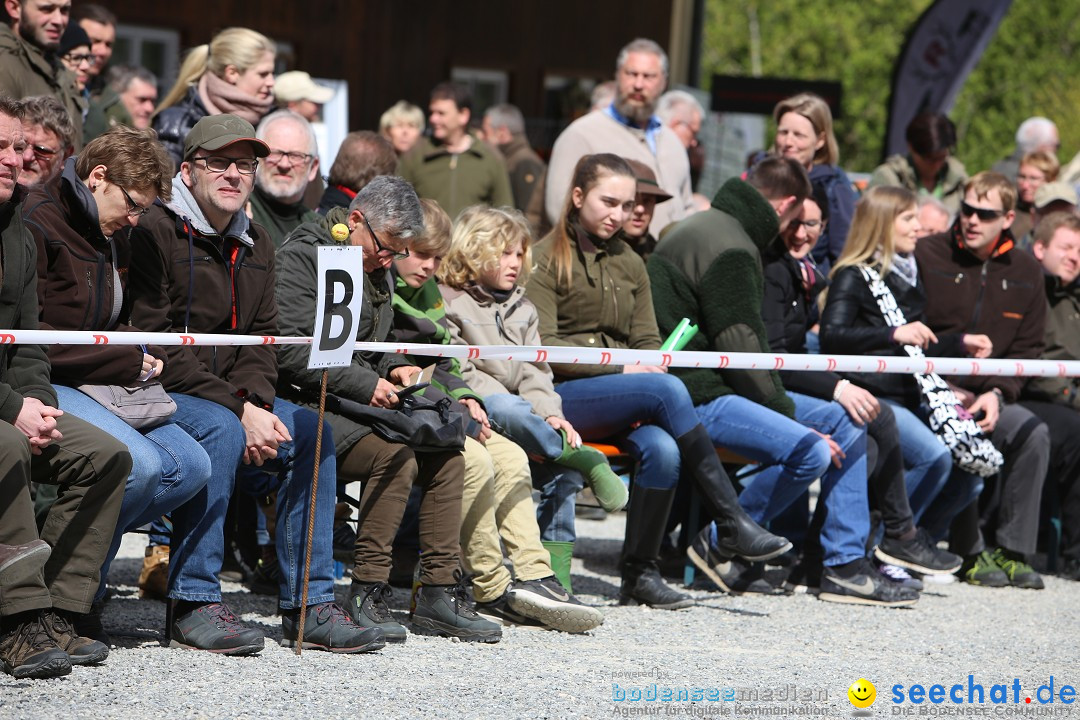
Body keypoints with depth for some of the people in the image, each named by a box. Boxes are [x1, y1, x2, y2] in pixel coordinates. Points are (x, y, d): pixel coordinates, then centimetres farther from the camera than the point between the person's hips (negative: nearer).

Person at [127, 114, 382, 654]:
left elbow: (262, 340, 10)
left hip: (231, 396, 8)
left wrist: (254, 402, -13)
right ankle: (193, 605, -28)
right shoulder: (156, 233, -12)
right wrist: (237, 411, -23)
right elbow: (155, 346, -19)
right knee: (221, 430, -33)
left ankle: (309, 604, -8)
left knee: (310, 431, -11)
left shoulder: (255, 246, 14)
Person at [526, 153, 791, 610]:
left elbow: (647, 341, 16)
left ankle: (639, 574, -20)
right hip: (560, 397, -5)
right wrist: (620, 368, -16)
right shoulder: (546, 258, 2)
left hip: (620, 401, 5)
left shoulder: (629, 264, 22)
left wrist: (651, 373, -8)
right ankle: (730, 523, -28)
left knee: (663, 450, -29)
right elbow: (542, 348, -9)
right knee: (667, 389, -30)